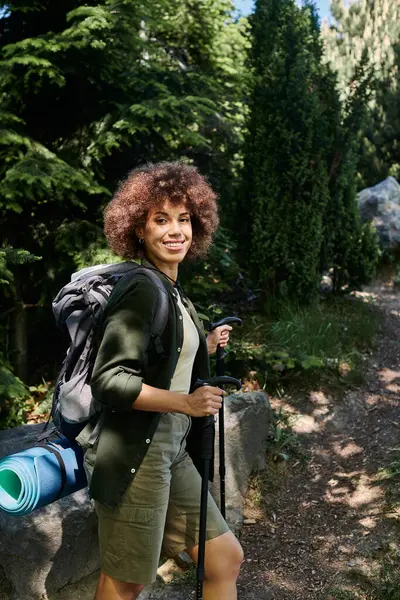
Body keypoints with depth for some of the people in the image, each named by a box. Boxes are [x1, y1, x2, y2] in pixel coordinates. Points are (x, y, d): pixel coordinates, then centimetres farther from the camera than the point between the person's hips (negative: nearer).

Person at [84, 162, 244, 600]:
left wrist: (206, 347, 18)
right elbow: (108, 379, -23)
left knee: (226, 558, 16)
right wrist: (186, 403, -23)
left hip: (174, 451, 9)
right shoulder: (141, 289, -16)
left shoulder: (173, 290, 12)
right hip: (135, 455, -9)